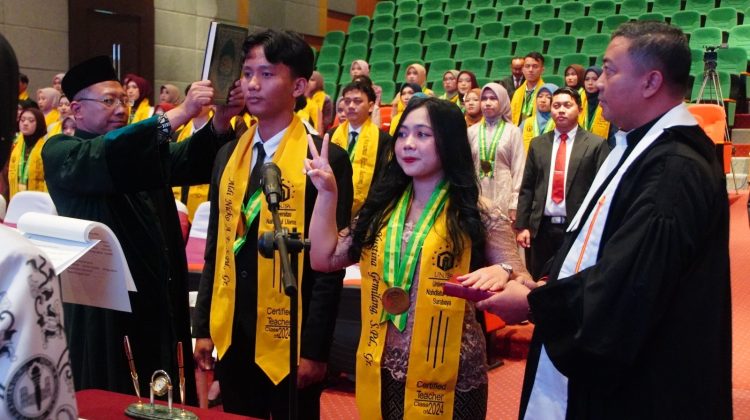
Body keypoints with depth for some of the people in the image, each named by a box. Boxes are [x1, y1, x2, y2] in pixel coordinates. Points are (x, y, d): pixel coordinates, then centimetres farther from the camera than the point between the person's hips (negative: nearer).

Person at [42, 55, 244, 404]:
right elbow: (107, 157, -26)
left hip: (160, 301, 6)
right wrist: (177, 114, -33)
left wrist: (220, 122, -23)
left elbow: (192, 163, -4)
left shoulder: (144, 145, 14)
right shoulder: (60, 152, -5)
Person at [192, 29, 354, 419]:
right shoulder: (228, 154, 6)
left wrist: (314, 349, -12)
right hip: (232, 334, 5)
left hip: (289, 336, -5)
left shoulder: (326, 159, -11)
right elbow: (215, 247, 10)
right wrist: (203, 327, 8)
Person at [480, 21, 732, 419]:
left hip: (640, 387, -9)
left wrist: (532, 303, -15)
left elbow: (626, 287, -29)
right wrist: (543, 285, 0)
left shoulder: (675, 167, -25)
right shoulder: (640, 144, 7)